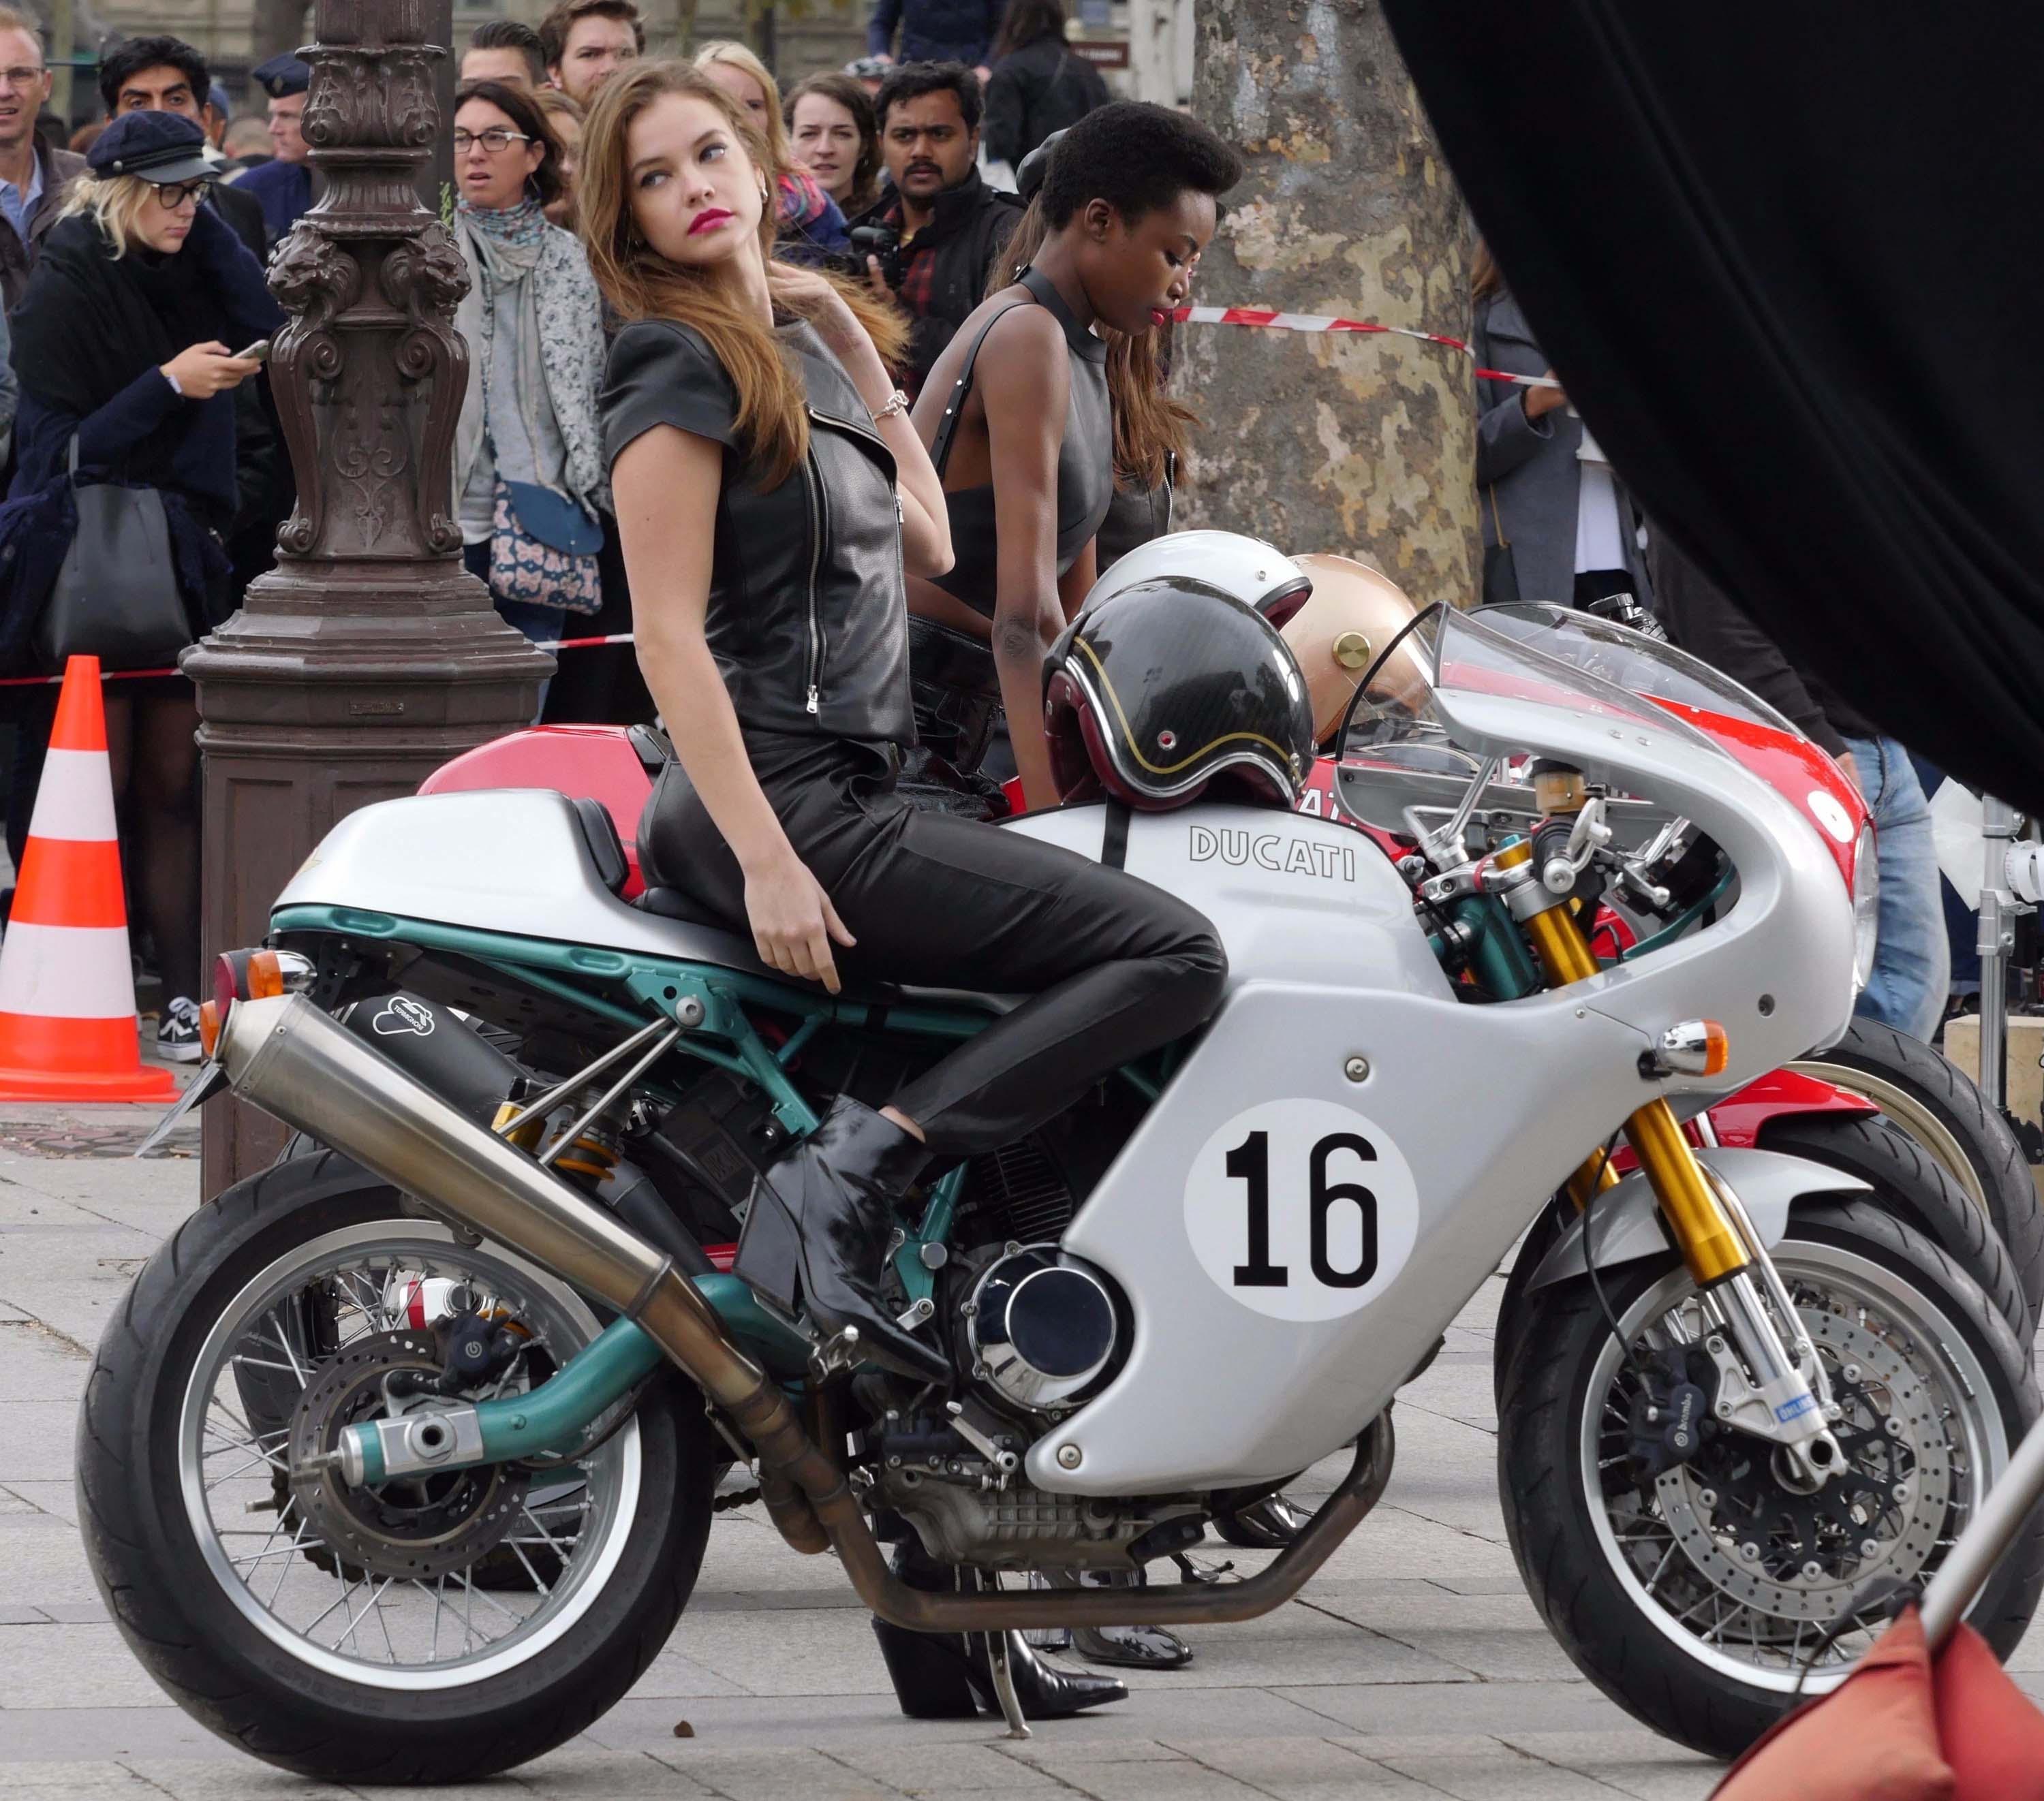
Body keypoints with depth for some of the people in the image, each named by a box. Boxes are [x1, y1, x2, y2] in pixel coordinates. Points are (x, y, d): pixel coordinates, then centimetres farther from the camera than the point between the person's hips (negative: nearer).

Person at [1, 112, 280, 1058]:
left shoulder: (190, 275, 12)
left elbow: (263, 334, -4)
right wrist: (168, 385, -20)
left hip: (179, 551, 6)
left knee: (171, 785, 4)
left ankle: (183, 997, 3)